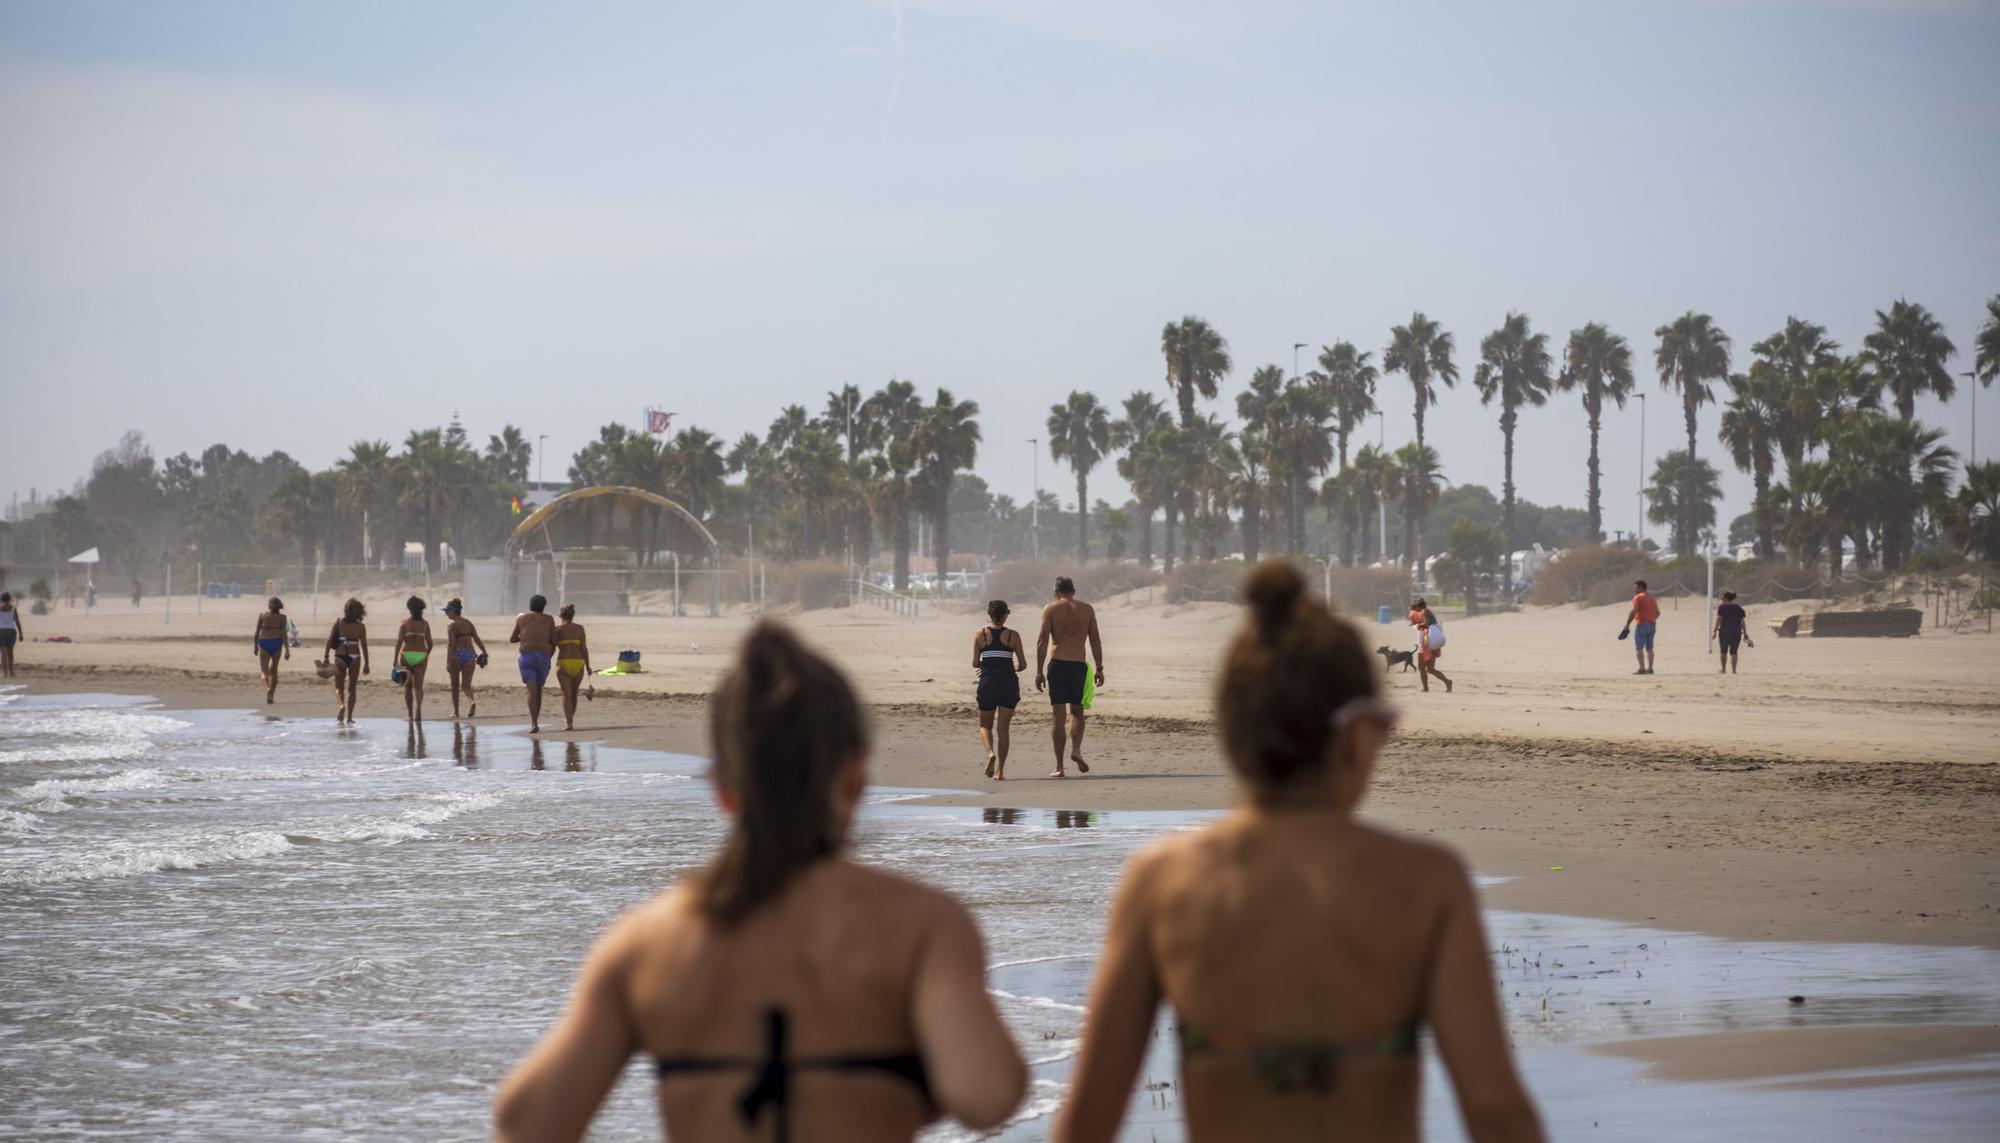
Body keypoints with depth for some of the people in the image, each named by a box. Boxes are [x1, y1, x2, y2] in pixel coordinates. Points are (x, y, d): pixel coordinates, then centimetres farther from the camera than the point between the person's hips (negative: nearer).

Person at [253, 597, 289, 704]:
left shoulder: (262, 616, -2)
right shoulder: (281, 617, -3)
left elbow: (257, 632, 0)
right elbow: (283, 634, -6)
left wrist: (255, 646, 13)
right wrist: (287, 650, -3)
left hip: (264, 643, -1)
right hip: (276, 643, 1)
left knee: (264, 670, 0)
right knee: (273, 670, 15)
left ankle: (268, 687, -29)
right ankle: (271, 694, 18)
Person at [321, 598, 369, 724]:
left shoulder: (338, 623, -2)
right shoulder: (361, 627, -3)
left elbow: (330, 640, -4)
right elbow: (364, 646, -3)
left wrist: (325, 656, 1)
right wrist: (366, 664, 4)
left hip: (340, 657, 0)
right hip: (355, 657, 0)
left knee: (339, 687, 10)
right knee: (351, 689, 11)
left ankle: (341, 704, -21)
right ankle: (349, 718, 11)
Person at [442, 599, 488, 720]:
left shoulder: (452, 626, -8)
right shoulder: (468, 623, 9)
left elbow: (450, 644, -16)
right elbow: (477, 639, 8)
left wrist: (448, 662, -20)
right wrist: (484, 653, 14)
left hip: (457, 655, -4)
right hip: (469, 654, 4)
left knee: (455, 685, 13)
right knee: (466, 685, 3)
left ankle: (455, 712, 20)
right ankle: (472, 701, -28)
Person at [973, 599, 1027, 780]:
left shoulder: (980, 634, 1)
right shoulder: (1013, 635, 1)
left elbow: (975, 663, -2)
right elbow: (1023, 664, 0)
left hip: (988, 684, 0)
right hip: (1009, 684, 0)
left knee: (985, 726, 14)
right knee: (1002, 728, 5)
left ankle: (990, 753, -15)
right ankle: (999, 771, 0)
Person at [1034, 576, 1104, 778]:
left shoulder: (1050, 610, 2)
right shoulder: (1087, 610, 7)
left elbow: (1042, 641, -5)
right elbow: (1095, 642, 6)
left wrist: (1039, 671, -4)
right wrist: (1099, 669, 11)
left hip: (1058, 665, -1)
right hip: (1078, 666, 1)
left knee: (1058, 715, 2)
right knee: (1077, 712, 16)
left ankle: (1059, 766, 0)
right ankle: (1076, 748, -10)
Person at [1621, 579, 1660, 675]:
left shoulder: (1638, 598, -9)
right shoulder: (1652, 597, 16)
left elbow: (1633, 612, -18)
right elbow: (1657, 613, 20)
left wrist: (1627, 626, -17)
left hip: (1641, 625, -8)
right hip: (1652, 625, 8)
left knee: (1638, 648, -6)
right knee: (1649, 648, 11)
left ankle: (1642, 669, -14)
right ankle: (1650, 669, 7)